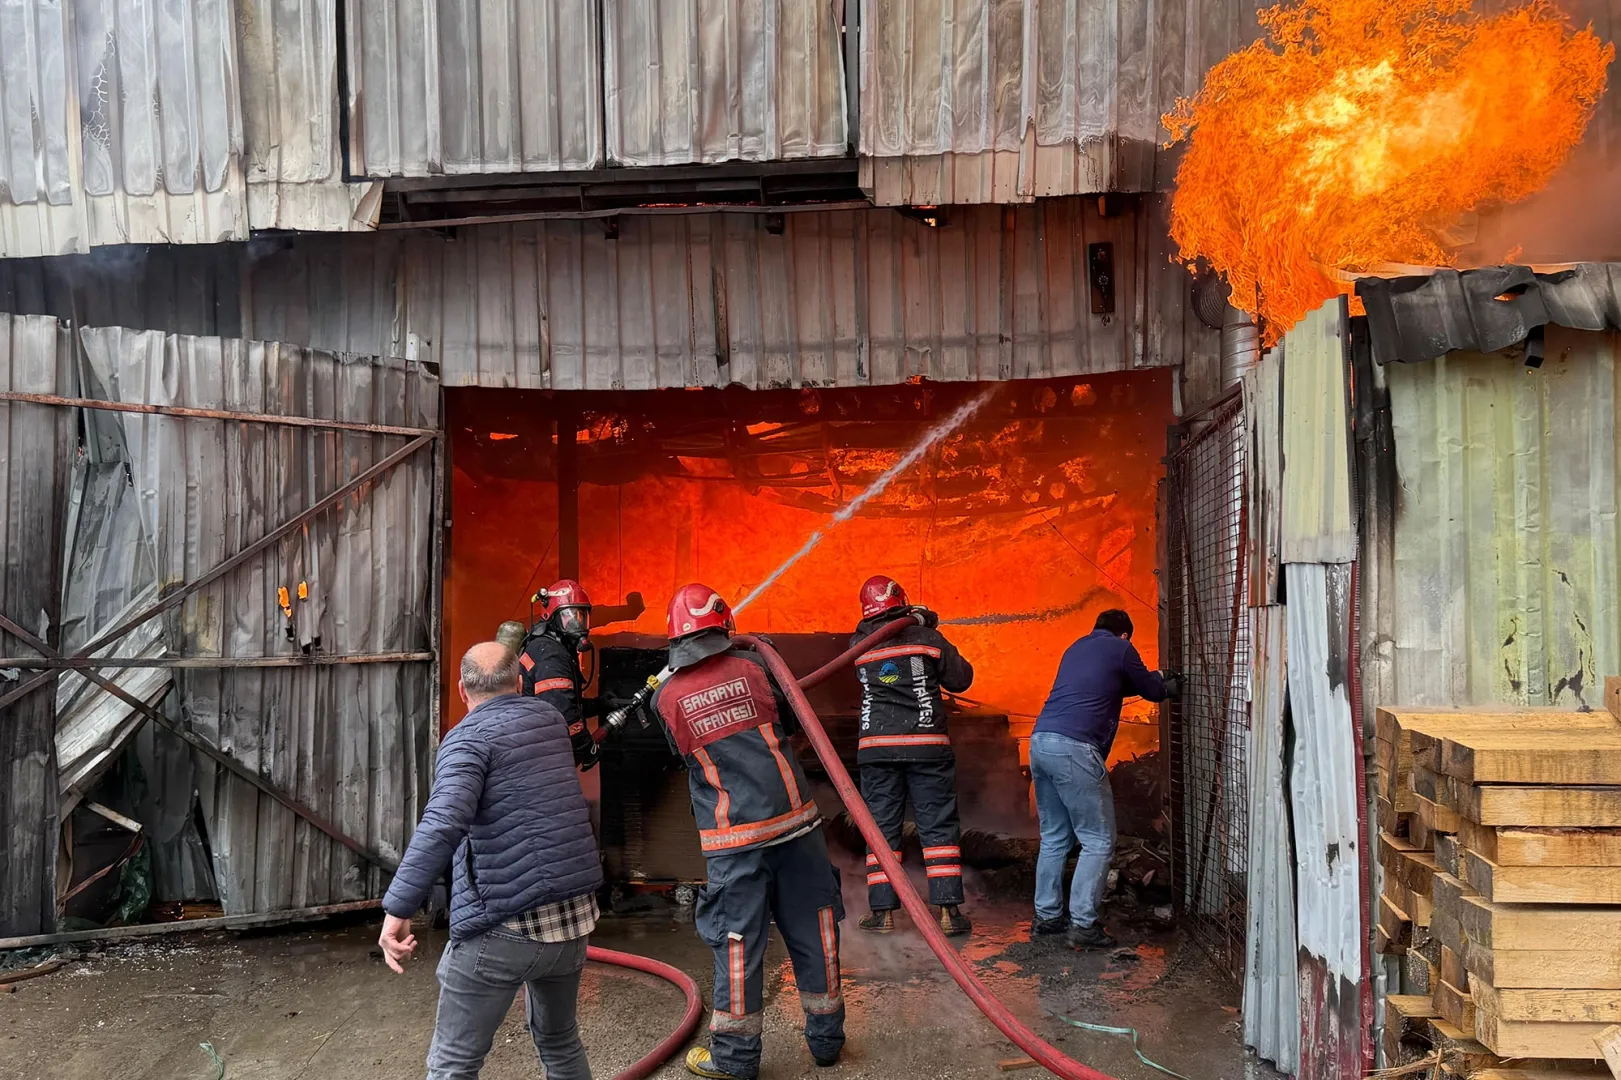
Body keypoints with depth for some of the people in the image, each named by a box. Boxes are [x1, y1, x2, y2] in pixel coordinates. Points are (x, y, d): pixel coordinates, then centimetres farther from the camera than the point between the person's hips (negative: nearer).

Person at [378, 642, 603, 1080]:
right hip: (575, 915, 7)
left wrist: (398, 908, -27)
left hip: (503, 928, -6)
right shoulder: (550, 719, 12)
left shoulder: (468, 738, -7)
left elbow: (443, 823, -25)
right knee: (560, 1042, 27)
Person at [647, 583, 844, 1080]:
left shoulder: (665, 698, -3)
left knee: (737, 942, 8)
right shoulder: (752, 665, -3)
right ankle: (826, 1036, 26)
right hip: (793, 819, 1)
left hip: (733, 839, -1)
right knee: (812, 928, 13)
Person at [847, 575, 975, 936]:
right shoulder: (927, 638, -3)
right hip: (926, 744, -2)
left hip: (876, 747, 2)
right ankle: (949, 910, 3)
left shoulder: (858, 646, 3)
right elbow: (961, 679, 5)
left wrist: (914, 622, 25)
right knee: (939, 827, 5)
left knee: (882, 828, 9)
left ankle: (882, 911, 9)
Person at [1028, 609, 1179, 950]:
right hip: (1073, 748, -8)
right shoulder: (1120, 648, 7)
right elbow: (1150, 690, 18)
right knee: (1098, 841, 1)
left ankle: (1047, 916, 20)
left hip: (1039, 741, 8)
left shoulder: (1076, 648, 27)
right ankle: (1083, 924, -2)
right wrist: (1169, 686, 41)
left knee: (1054, 837, 16)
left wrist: (1156, 678, 50)